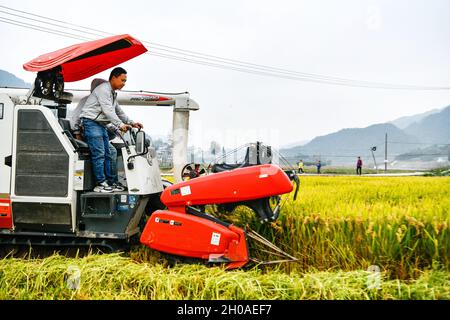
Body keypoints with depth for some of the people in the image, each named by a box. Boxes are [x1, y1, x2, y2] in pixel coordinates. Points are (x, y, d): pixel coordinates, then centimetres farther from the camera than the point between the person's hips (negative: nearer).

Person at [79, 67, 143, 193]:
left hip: (101, 125, 10)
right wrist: (120, 125, -28)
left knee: (107, 155, 7)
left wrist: (132, 123, 16)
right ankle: (100, 184, -13)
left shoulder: (113, 93, 20)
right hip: (91, 122, -10)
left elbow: (119, 111, 26)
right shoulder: (103, 89, -12)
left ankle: (110, 183, 10)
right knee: (99, 154, -14)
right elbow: (108, 111, -22)